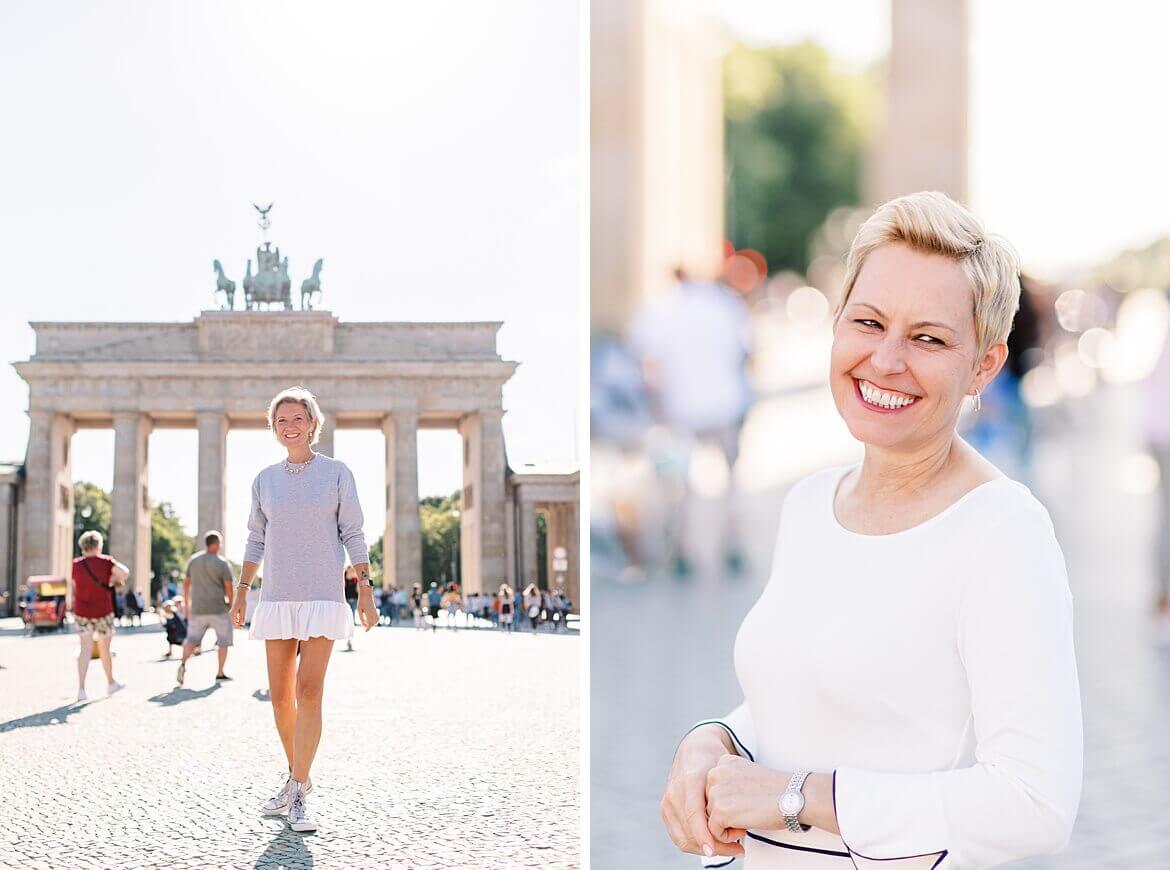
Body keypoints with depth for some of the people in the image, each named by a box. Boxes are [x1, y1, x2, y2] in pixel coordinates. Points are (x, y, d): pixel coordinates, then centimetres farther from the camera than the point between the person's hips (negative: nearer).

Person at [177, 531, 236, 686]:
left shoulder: (193, 560, 5)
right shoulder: (222, 563, -9)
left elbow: (186, 583, 9)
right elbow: (228, 587, -7)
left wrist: (186, 604, 17)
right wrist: (231, 604, 8)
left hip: (197, 609, 4)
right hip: (218, 609, -4)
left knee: (192, 639, 9)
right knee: (224, 640, 11)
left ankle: (183, 663, -17)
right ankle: (220, 673, 11)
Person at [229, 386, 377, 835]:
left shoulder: (336, 473, 1)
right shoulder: (265, 479, 9)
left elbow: (353, 533, 1)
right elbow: (256, 539, 15)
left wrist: (365, 588, -5)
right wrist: (242, 590, 10)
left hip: (322, 596, -4)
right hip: (277, 597, 4)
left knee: (309, 692, -14)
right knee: (280, 696, 5)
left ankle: (299, 794, -11)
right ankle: (296, 777, 24)